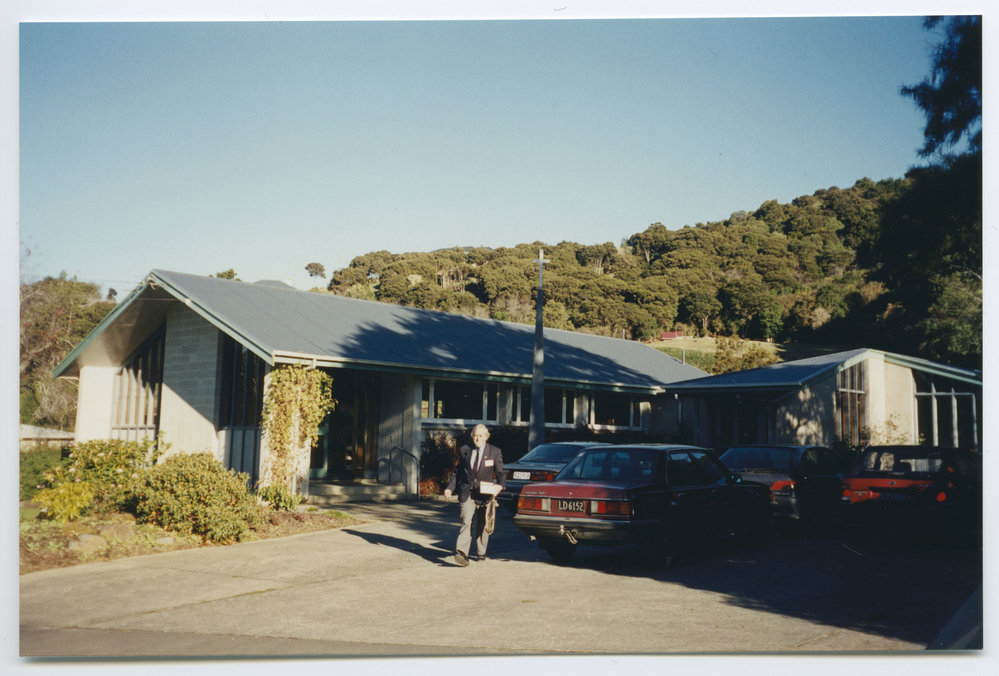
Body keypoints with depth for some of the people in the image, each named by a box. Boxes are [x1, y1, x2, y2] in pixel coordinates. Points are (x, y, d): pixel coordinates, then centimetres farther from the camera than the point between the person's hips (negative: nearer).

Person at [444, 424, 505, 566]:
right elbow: (457, 472, 12)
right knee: (466, 522, -13)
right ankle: (461, 554, -21)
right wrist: (450, 487, -1)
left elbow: (500, 473, 1)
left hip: (484, 494, 0)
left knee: (482, 525, 11)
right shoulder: (464, 450, 8)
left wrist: (499, 485, -19)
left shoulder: (495, 452, 3)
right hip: (466, 493, 0)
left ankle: (481, 553, 27)